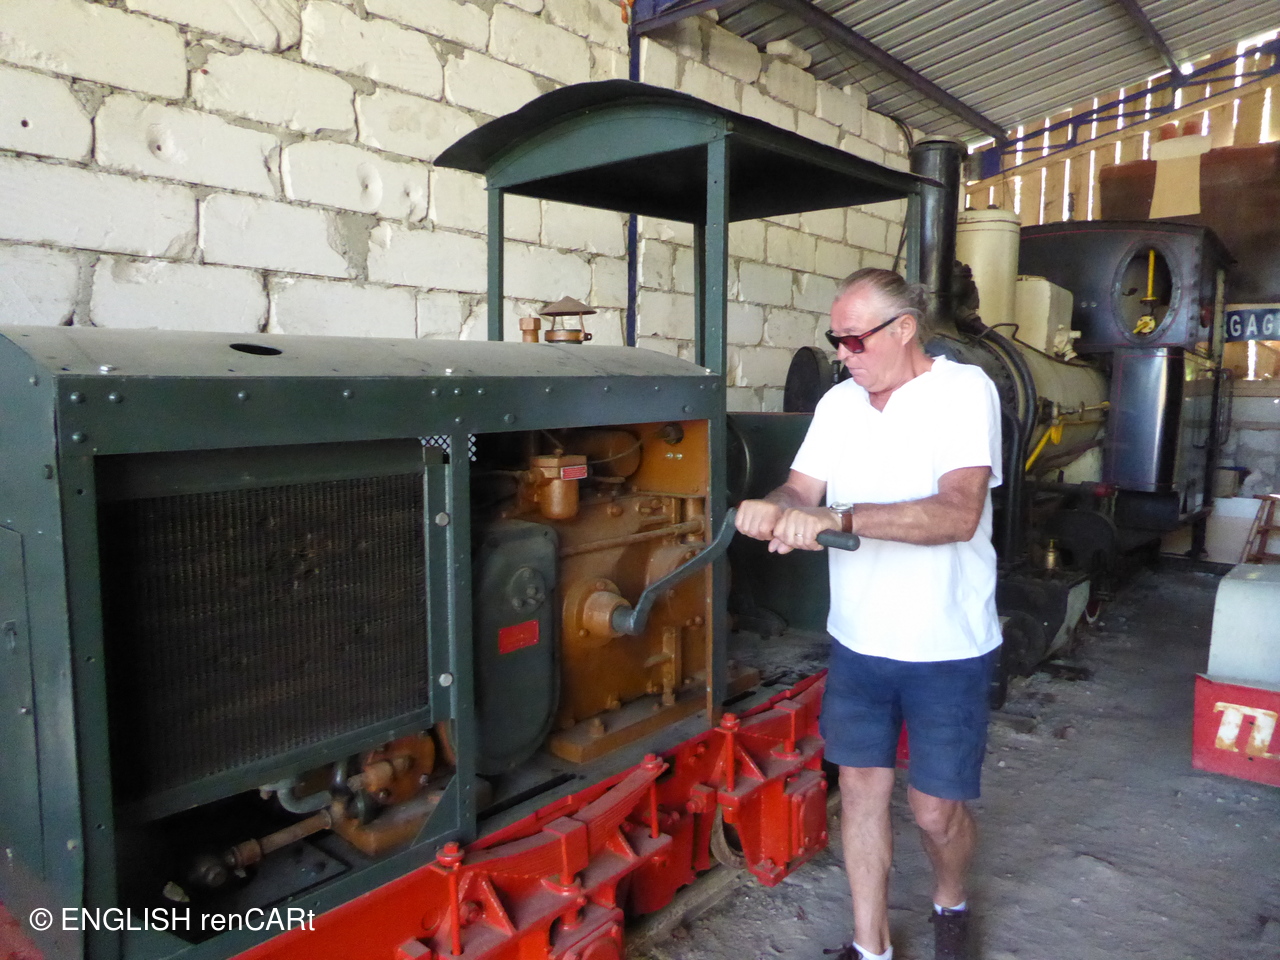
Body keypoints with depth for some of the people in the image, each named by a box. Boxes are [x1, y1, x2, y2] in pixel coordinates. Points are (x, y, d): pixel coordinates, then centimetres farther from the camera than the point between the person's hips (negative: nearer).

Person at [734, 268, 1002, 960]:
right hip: (858, 639, 5)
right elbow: (801, 491, -1)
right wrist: (772, 508, -25)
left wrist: (839, 518, -39)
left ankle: (950, 903, 42)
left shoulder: (963, 391, -15)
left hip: (946, 648, -4)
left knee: (936, 809, 8)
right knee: (860, 788, 11)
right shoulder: (839, 403, 4)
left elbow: (958, 513, -28)